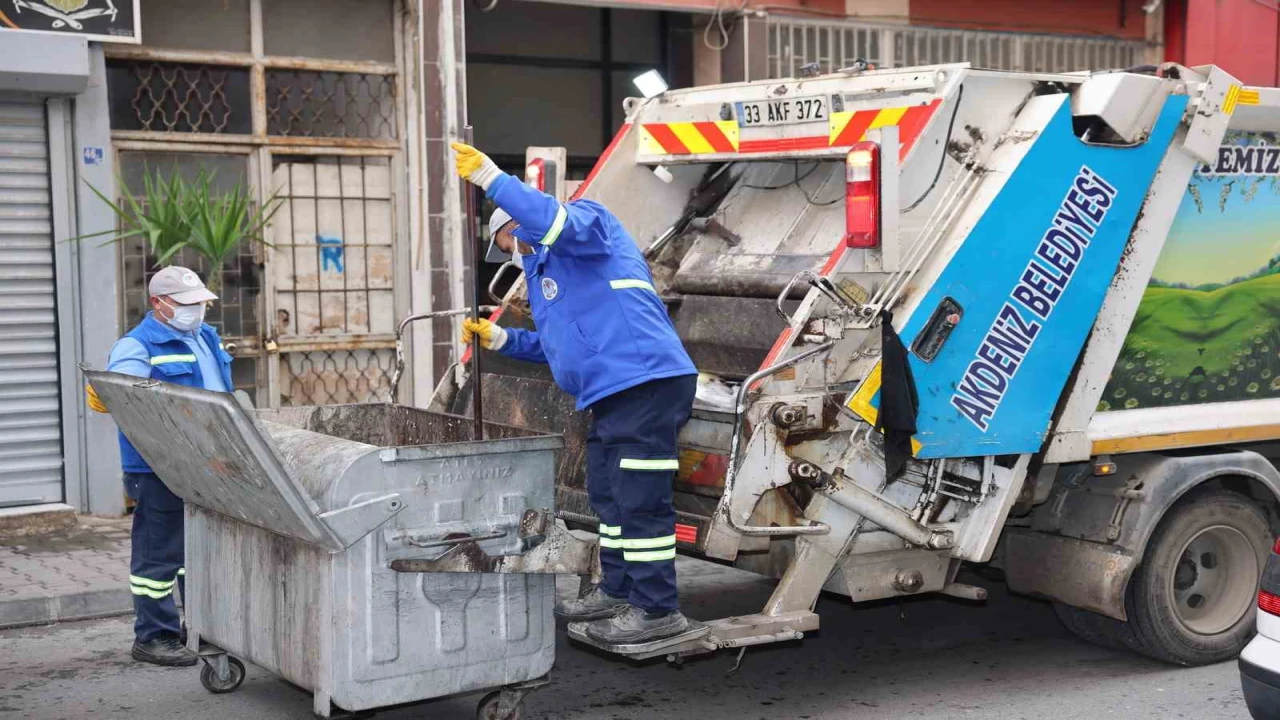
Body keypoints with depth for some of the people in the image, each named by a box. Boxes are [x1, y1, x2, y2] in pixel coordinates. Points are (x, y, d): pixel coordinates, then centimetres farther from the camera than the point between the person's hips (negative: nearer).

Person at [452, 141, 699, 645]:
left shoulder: (587, 220, 3)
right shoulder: (543, 272, 30)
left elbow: (557, 222, -23)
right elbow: (562, 346, 34)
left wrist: (491, 178, -22)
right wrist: (500, 339, 24)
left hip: (646, 382, -11)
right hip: (612, 395, 11)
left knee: (640, 500, -8)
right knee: (609, 496, 18)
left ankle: (657, 610, -2)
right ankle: (617, 591, 31)